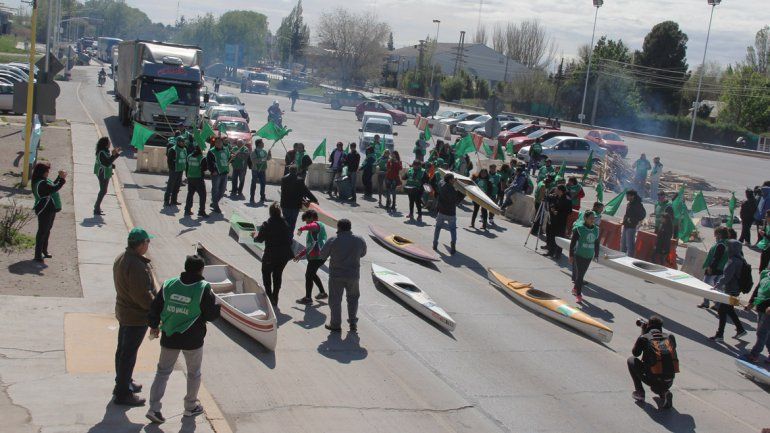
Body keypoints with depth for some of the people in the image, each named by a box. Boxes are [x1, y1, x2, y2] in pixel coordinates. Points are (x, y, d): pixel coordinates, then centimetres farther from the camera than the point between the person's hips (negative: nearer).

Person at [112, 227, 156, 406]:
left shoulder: (121, 258, 3)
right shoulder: (137, 266, -29)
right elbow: (142, 295, -29)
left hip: (123, 311, 10)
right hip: (136, 317, -10)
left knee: (123, 350, 22)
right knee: (128, 354, 1)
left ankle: (123, 383, 39)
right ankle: (123, 394, 10)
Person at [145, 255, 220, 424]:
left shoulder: (168, 285, -3)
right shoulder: (203, 289, -15)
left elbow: (155, 307, 5)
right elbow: (213, 314, -11)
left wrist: (154, 325, 20)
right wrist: (214, 301, 8)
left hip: (169, 338, 3)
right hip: (193, 340, -3)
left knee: (163, 372, 14)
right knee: (194, 374, 18)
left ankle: (154, 408, 7)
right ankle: (190, 406, 29)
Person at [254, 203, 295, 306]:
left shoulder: (267, 225, -16)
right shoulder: (286, 223, -4)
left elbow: (259, 239, -9)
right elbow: (291, 236, 5)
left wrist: (256, 235, 12)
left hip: (270, 255, -4)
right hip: (284, 254, 4)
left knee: (266, 273, 18)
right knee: (278, 274, 19)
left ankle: (269, 296, 10)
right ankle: (275, 298, 23)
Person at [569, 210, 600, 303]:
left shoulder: (596, 230, 4)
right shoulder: (579, 229, -11)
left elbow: (596, 243, 14)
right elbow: (573, 242, -8)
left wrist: (596, 255, 17)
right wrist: (571, 255, -8)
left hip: (589, 256, 5)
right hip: (579, 255, -5)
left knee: (582, 274, 14)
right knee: (579, 274, -6)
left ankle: (575, 288, 36)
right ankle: (578, 294, 0)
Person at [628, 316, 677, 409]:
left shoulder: (644, 338, -3)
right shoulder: (670, 337, 7)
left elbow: (635, 353, 13)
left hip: (653, 379, -5)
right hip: (669, 382, 5)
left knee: (631, 360, 19)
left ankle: (639, 392, 14)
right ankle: (664, 393, 9)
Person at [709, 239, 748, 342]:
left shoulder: (733, 261, -22)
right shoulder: (741, 260, 7)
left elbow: (726, 277, -24)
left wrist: (717, 285, -16)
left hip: (730, 291, -9)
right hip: (735, 290, 9)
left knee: (722, 310, -1)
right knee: (729, 309, 22)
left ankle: (719, 335, 5)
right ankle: (740, 329, 30)